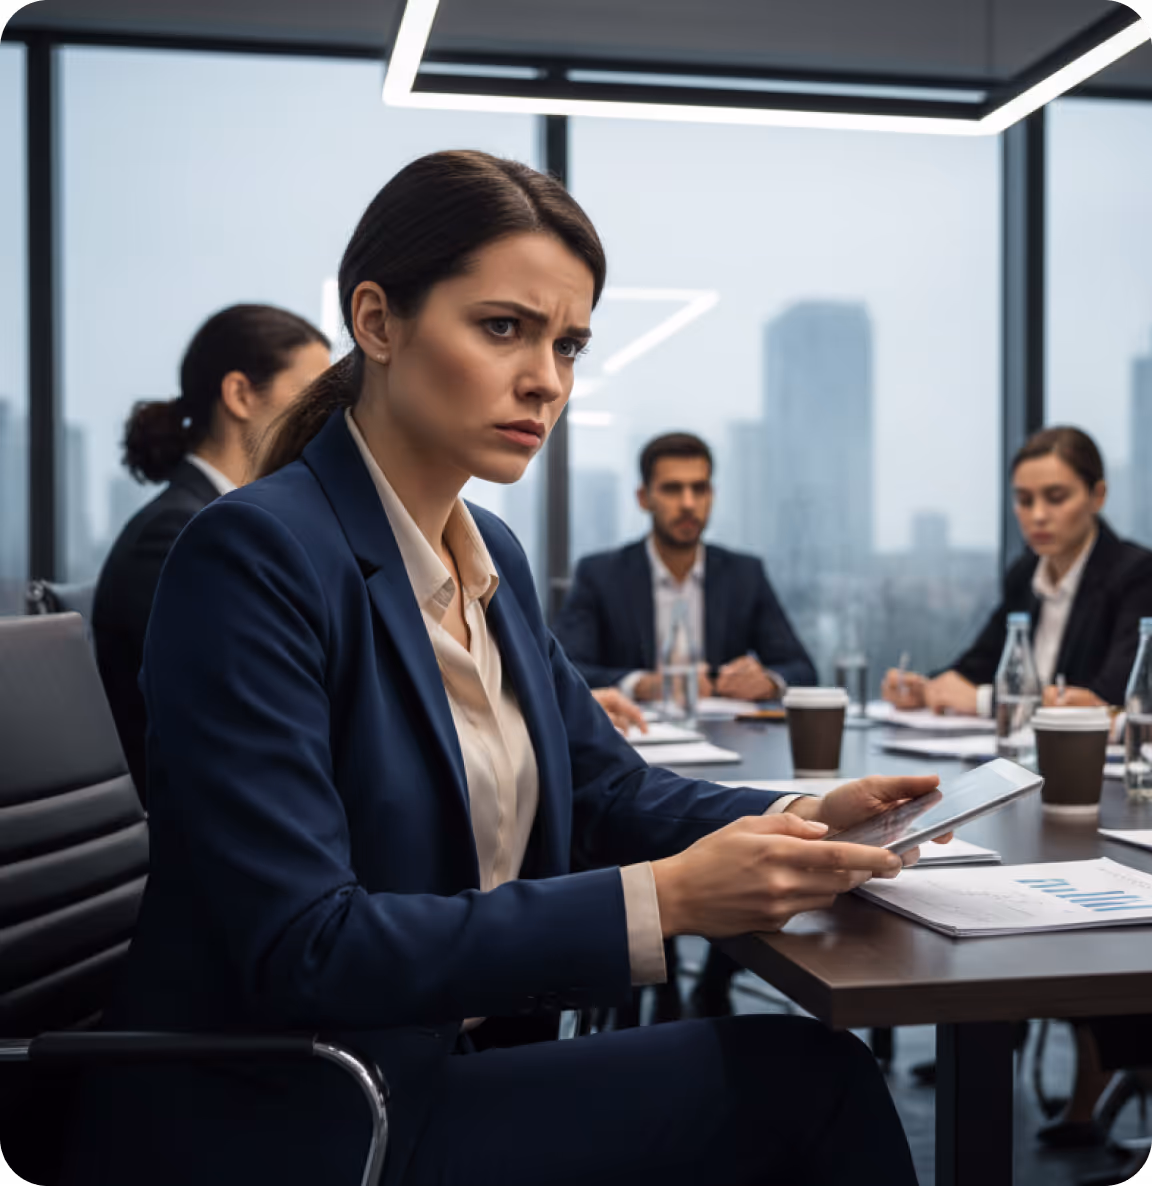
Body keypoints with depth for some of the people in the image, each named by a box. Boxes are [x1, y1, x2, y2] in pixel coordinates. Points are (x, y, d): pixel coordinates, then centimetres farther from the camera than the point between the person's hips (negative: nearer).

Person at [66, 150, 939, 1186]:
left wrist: (804, 824, -7)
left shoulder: (495, 558, 8)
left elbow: (611, 790, 12)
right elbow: (302, 952, -23)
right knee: (799, 1077, -14)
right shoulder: (254, 555, -18)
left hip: (449, 1074, 7)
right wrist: (661, 898, -28)